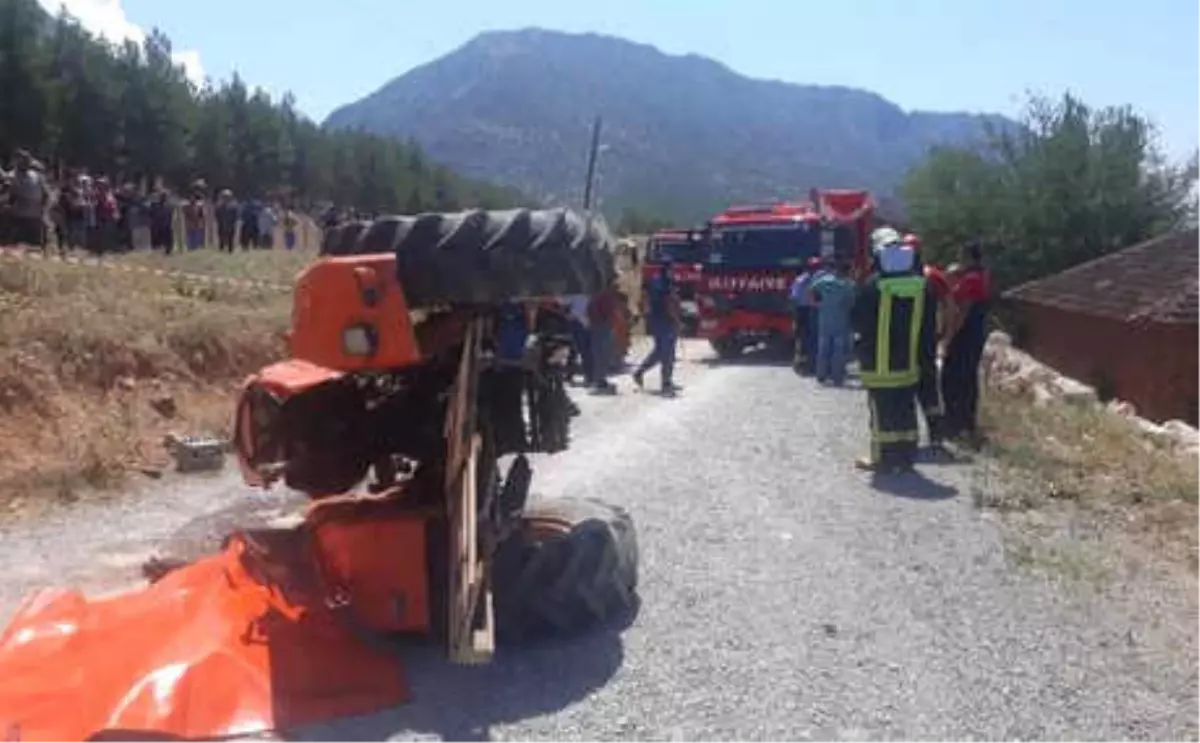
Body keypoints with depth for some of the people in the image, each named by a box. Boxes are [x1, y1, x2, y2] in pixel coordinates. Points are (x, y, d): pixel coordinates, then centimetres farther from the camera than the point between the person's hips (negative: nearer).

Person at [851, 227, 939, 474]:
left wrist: (870, 329, 14)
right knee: (906, 409, 12)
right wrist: (927, 359, 13)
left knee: (882, 410, 2)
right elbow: (929, 326, 7)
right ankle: (906, 456, 18)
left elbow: (857, 321, -8)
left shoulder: (873, 285, -14)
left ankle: (884, 458, 6)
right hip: (910, 362, 5)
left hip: (879, 363, -5)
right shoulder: (922, 285, 3)